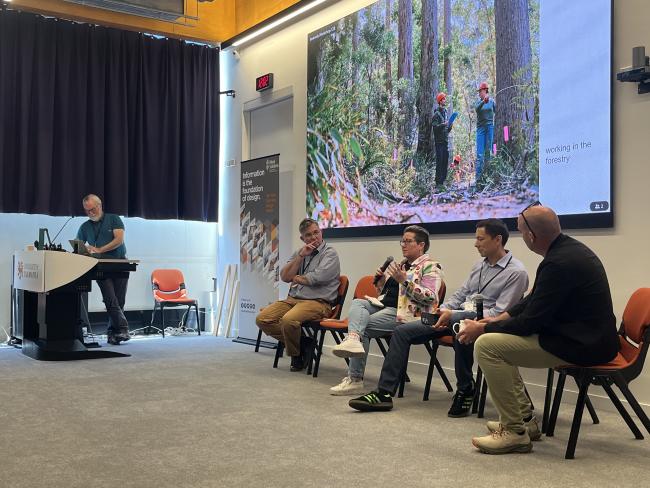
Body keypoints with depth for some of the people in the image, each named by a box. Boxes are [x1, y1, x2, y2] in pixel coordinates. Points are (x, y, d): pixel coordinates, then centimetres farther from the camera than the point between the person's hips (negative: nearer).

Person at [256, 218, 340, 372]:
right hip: (292, 299, 7)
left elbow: (317, 278, -17)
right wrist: (301, 256, -3)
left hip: (317, 302, -7)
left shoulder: (330, 253, -1)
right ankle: (301, 343, 0)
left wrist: (297, 278, 2)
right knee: (262, 319, -12)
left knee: (288, 320, -34)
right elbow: (284, 277, 5)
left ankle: (296, 356, -4)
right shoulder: (298, 253, 19)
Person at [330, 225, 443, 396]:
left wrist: (404, 281, -19)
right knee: (357, 303, -17)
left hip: (404, 312, -8)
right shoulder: (401, 264, 24)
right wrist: (381, 279, 6)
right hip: (385, 305, 8)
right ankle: (354, 340, -44)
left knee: (363, 326, -19)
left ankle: (355, 378, -15)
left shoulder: (430, 267, -1)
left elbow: (429, 298, -14)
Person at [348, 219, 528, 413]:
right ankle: (384, 394, -5)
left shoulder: (516, 272, -8)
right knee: (402, 331, -4)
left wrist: (452, 314, -21)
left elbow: (498, 313, -16)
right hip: (454, 317, 8)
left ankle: (465, 390, -21)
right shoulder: (480, 265, 17)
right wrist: (442, 310, -3)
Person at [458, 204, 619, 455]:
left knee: (487, 345, -16)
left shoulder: (559, 263, -24)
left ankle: (515, 431, -8)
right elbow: (534, 299, 19)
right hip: (584, 336, 11)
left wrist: (484, 328, -8)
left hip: (582, 345, -11)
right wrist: (499, 318, 11)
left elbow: (531, 321, -20)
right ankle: (523, 417, 21)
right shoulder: (568, 248, 8)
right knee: (498, 338, 18)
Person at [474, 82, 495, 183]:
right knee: (480, 153, -6)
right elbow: (477, 108, -18)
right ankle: (478, 176, -8)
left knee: (488, 151, 4)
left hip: (490, 126, 1)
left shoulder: (492, 101, 6)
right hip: (480, 128, -1)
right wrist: (484, 101, -33)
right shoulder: (478, 101, 4)